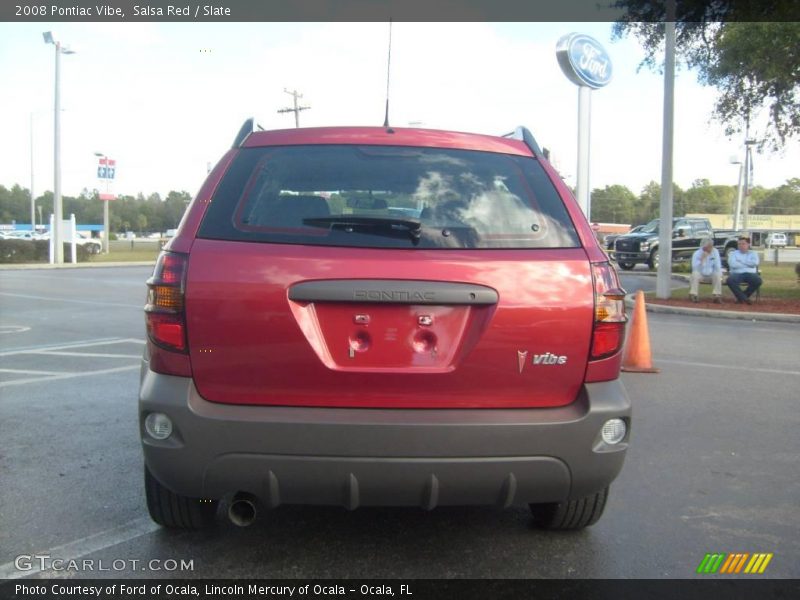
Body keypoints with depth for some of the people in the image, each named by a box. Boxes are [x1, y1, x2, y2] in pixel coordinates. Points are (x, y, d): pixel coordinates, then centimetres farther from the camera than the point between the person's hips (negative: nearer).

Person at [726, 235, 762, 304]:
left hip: (750, 274, 1)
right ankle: (745, 298, -24)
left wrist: (741, 261, -4)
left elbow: (755, 263, -7)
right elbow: (732, 264, -8)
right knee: (730, 280, -35)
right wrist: (748, 264, -3)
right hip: (737, 274, -1)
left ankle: (741, 297, -13)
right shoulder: (733, 253, 13)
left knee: (758, 281, -31)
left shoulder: (753, 254, 16)